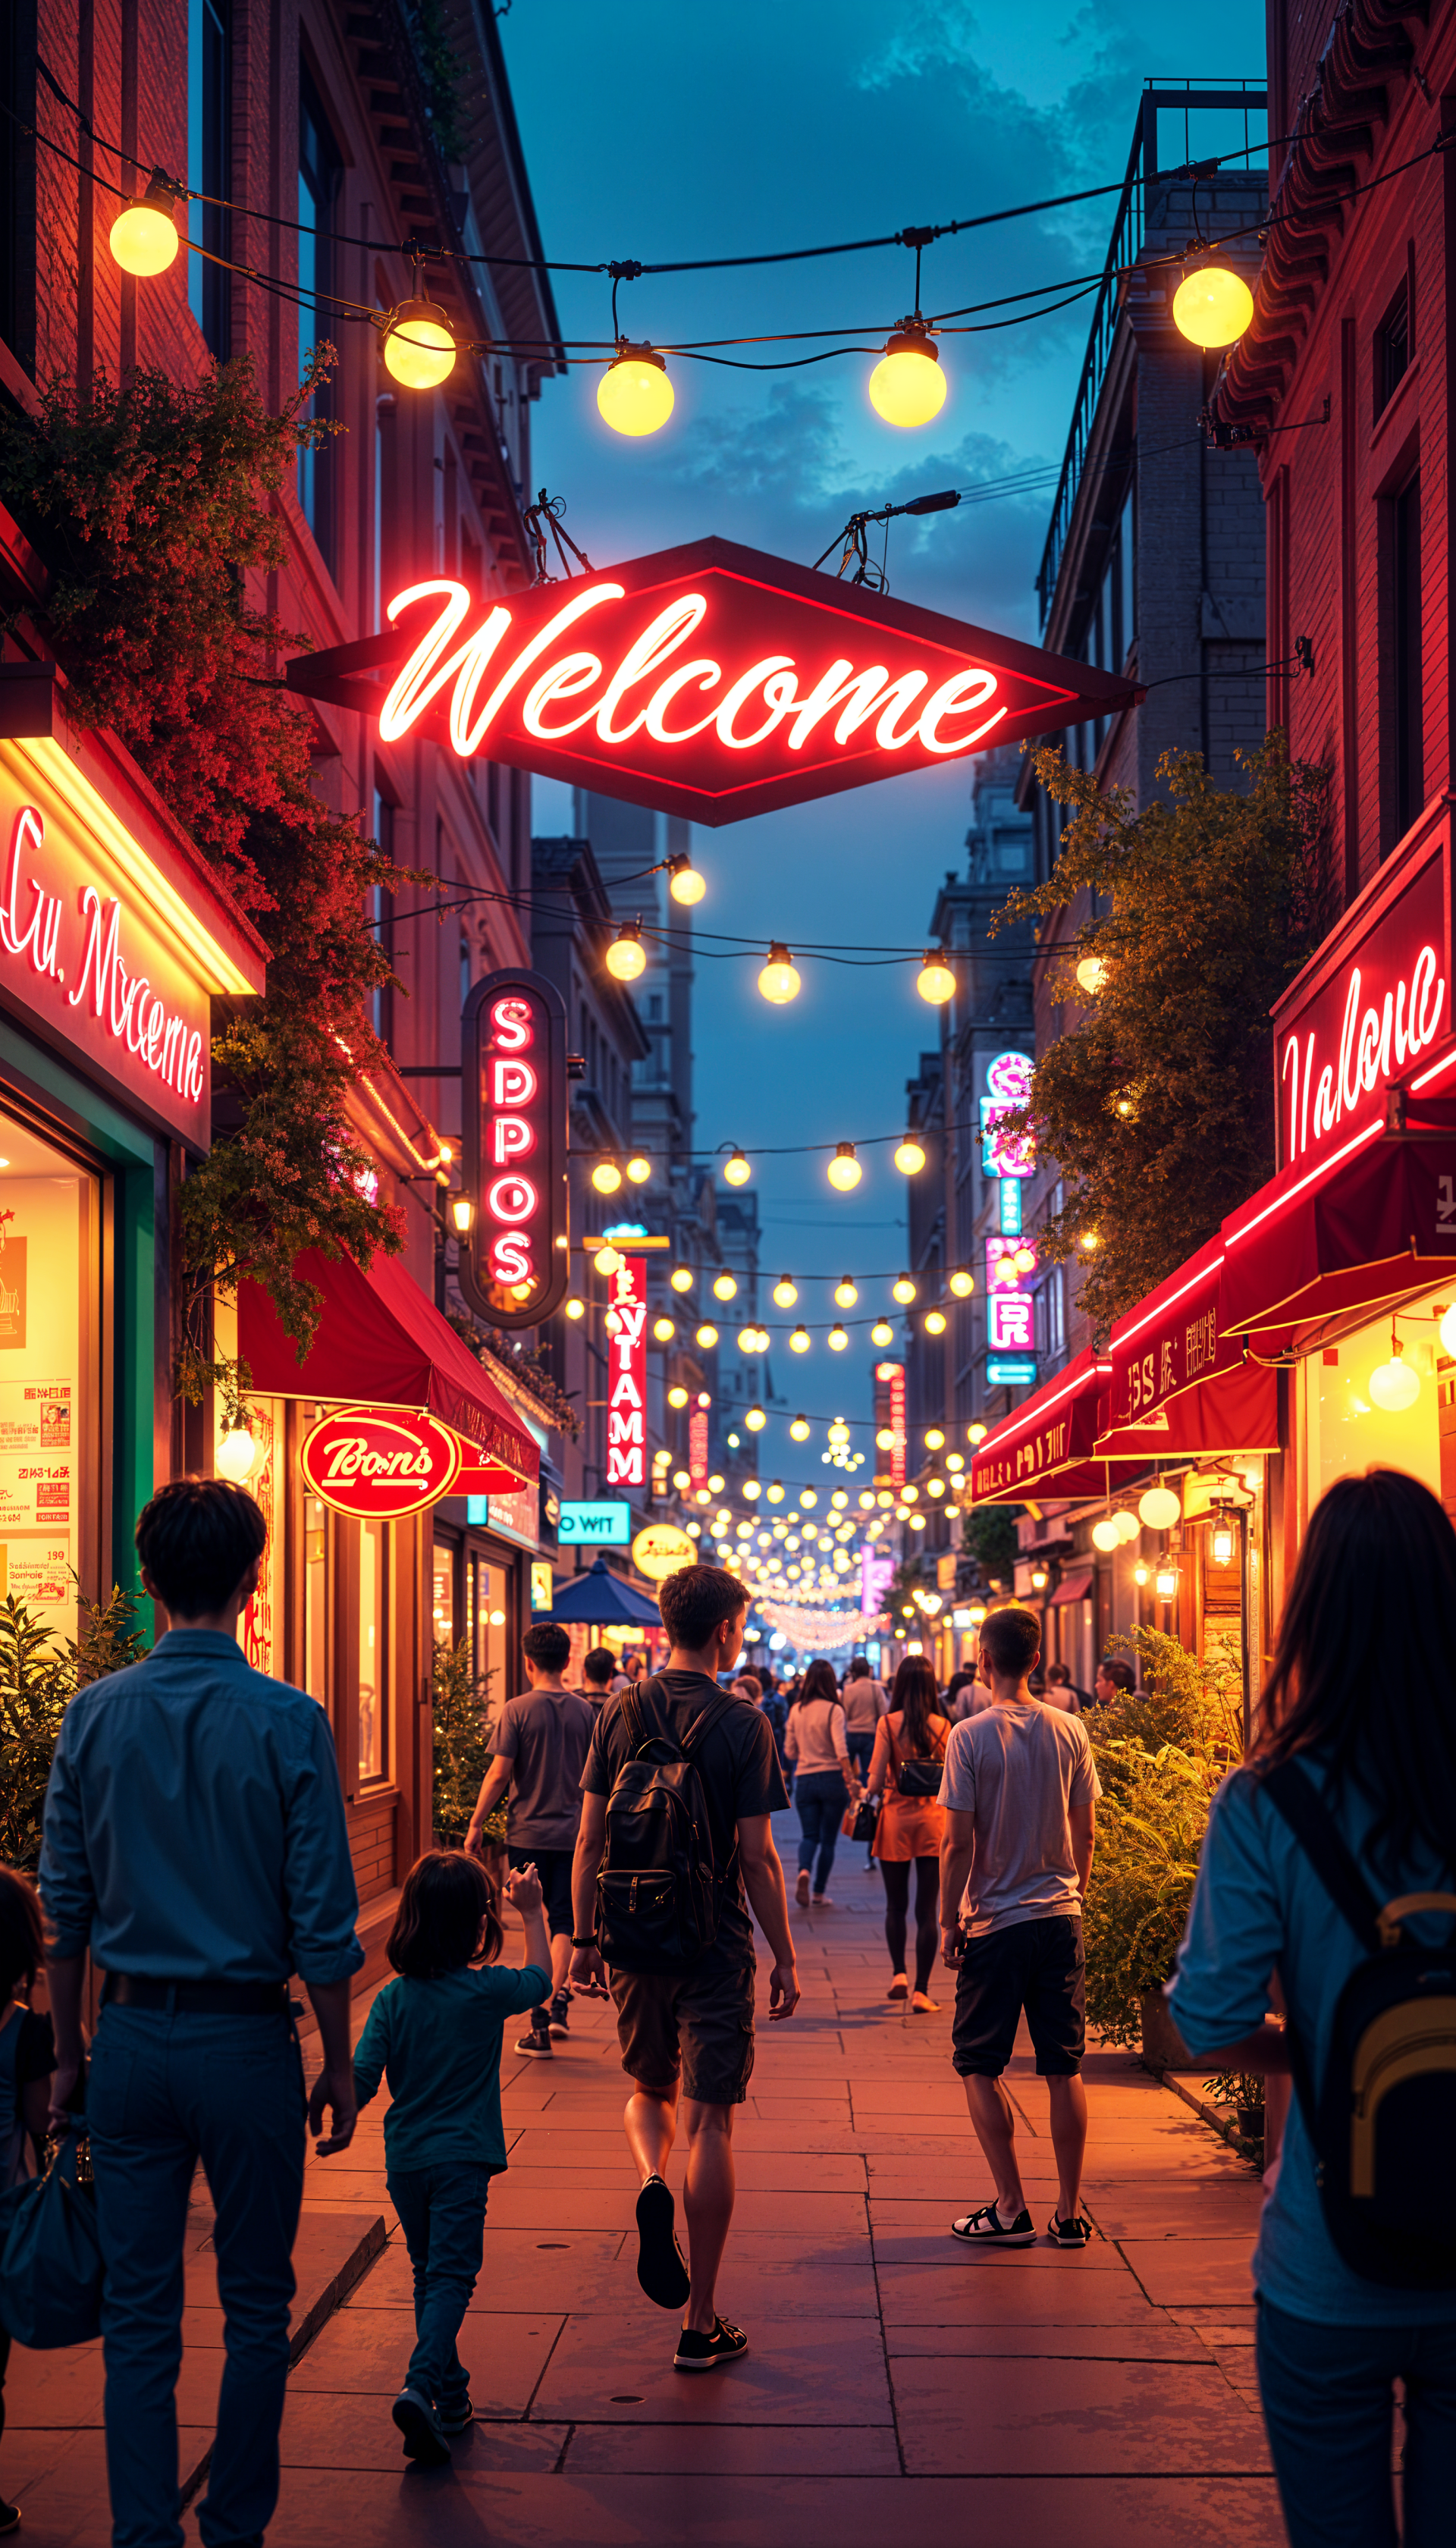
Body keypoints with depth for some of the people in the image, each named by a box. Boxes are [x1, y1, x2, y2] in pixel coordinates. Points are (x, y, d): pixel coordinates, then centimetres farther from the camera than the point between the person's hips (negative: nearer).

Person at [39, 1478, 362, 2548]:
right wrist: (339, 2064, 1)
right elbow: (323, 1919, -9)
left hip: (133, 2040, 3)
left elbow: (64, 1907, 3)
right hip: (246, 2039, -2)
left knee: (139, 2311, 9)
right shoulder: (288, 1722, -11)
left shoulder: (93, 1716, -1)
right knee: (256, 2306, 11)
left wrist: (70, 2053, 13)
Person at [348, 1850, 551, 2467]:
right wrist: (532, 1913, 22)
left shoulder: (392, 2000, -1)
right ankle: (420, 2388, -26)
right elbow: (540, 1978, 12)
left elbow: (361, 2081, -5)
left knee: (430, 2274, 17)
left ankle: (451, 2397, 24)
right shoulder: (487, 1991, -8)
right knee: (451, 2276, -7)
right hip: (462, 2157, -4)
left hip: (405, 2159, 4)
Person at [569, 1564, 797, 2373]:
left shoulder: (620, 1714, 1)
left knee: (648, 2087, 25)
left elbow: (590, 1841, 4)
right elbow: (758, 1857, -10)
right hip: (715, 1945, -3)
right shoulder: (742, 1724, -10)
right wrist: (786, 1957, -2)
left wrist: (586, 1940, 13)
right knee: (710, 2121, 2)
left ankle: (651, 2181, -8)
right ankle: (702, 2323, 5)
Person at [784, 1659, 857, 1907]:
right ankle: (819, 1894, 10)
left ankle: (804, 1871, -20)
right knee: (828, 1839, 9)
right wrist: (851, 1780, -16)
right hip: (832, 1778, -3)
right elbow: (840, 1749, -18)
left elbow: (790, 1751, 9)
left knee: (809, 1835, 10)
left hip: (804, 1780, 3)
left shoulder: (796, 1710, 2)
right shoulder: (833, 1710, -9)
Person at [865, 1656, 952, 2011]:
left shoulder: (888, 1724, -7)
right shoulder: (942, 1726, -3)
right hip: (933, 1821, 1)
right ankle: (921, 1991, 1)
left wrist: (869, 1796, 13)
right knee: (927, 1909, 3)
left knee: (896, 1904, 17)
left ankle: (898, 1973, 12)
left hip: (896, 1817, -1)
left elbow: (877, 1782, -8)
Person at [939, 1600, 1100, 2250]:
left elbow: (959, 1842, -11)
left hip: (994, 1922, -4)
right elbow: (1085, 1834, 7)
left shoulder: (971, 1737, -10)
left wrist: (949, 1922, -2)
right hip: (1062, 1917, 4)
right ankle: (1069, 2213, 10)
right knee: (1064, 2069, 8)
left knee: (979, 2066, 7)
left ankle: (1010, 2209, 5)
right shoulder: (1070, 1732, 2)